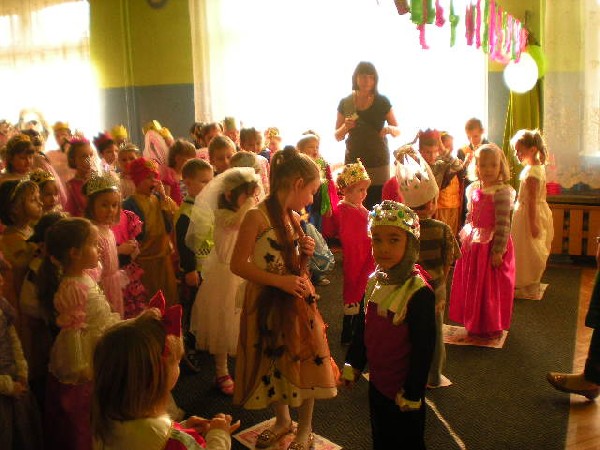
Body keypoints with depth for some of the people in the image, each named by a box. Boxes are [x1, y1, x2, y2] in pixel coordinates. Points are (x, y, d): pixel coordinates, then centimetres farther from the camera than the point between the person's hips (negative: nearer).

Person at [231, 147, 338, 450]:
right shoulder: (257, 217, -18)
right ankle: (282, 420, 40)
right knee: (274, 362, 14)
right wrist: (280, 281, -22)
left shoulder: (294, 218, 5)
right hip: (268, 303, -5)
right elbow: (238, 264, -19)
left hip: (298, 299, 5)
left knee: (305, 361, 9)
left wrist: (305, 254, -4)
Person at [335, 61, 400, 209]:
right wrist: (345, 127, -11)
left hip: (378, 165, 0)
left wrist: (389, 129, -14)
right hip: (353, 162, 1)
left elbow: (398, 130, 8)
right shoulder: (345, 103, 5)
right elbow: (337, 136, 10)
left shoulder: (382, 102, 2)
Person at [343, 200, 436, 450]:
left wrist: (412, 394, -17)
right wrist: (353, 364, 13)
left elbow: (423, 349, -21)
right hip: (377, 383, 7)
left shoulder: (419, 293, -25)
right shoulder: (375, 281, -2)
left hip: (402, 392, -7)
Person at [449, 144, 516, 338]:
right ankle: (474, 323, 33)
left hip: (492, 245, -7)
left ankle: (492, 327, 21)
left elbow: (503, 224, -18)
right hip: (473, 245, 7)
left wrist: (498, 251, -20)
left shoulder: (501, 192, -15)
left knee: (491, 287, 4)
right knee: (472, 284, 16)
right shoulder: (473, 190, 6)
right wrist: (465, 240, 14)